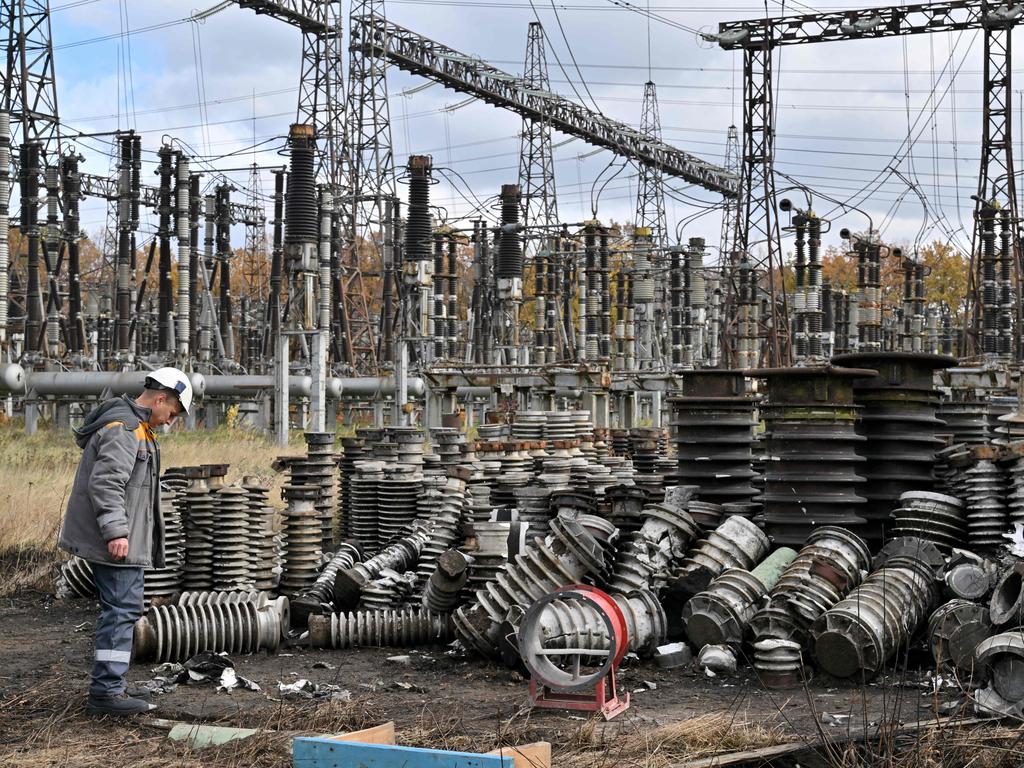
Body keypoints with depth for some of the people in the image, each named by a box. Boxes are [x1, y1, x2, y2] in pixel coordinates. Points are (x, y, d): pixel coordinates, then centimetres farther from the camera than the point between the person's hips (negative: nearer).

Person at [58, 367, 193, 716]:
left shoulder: (133, 425, 18)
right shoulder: (124, 428, -17)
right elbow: (105, 482, -25)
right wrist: (115, 532, -28)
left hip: (121, 538, 11)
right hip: (116, 541, -11)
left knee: (120, 608, 15)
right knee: (122, 608, -9)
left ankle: (110, 685, 22)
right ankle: (106, 690, -8)